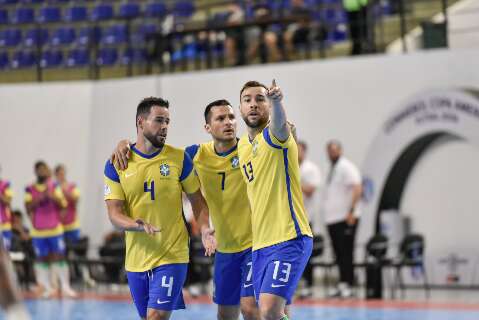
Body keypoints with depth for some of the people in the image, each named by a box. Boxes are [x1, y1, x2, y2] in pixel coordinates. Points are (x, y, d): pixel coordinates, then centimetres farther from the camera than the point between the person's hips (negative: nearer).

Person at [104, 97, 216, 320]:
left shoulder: (179, 158, -2)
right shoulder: (116, 164, -2)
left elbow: (197, 199, 7)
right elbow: (114, 214, -4)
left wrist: (204, 229, -11)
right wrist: (136, 225, -25)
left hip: (172, 255, -3)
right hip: (136, 258, 3)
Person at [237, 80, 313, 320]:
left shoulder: (274, 136, -8)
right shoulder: (242, 145, 15)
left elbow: (279, 122, -33)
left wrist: (276, 102, -57)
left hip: (289, 239, -8)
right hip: (260, 244, 8)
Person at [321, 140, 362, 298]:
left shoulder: (346, 167, -7)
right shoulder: (332, 169, 20)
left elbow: (357, 189, -17)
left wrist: (351, 211, -22)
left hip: (345, 218, -9)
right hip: (332, 218, 9)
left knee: (346, 254, -8)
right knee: (339, 254, 9)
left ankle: (347, 285, -9)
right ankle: (342, 285, 12)